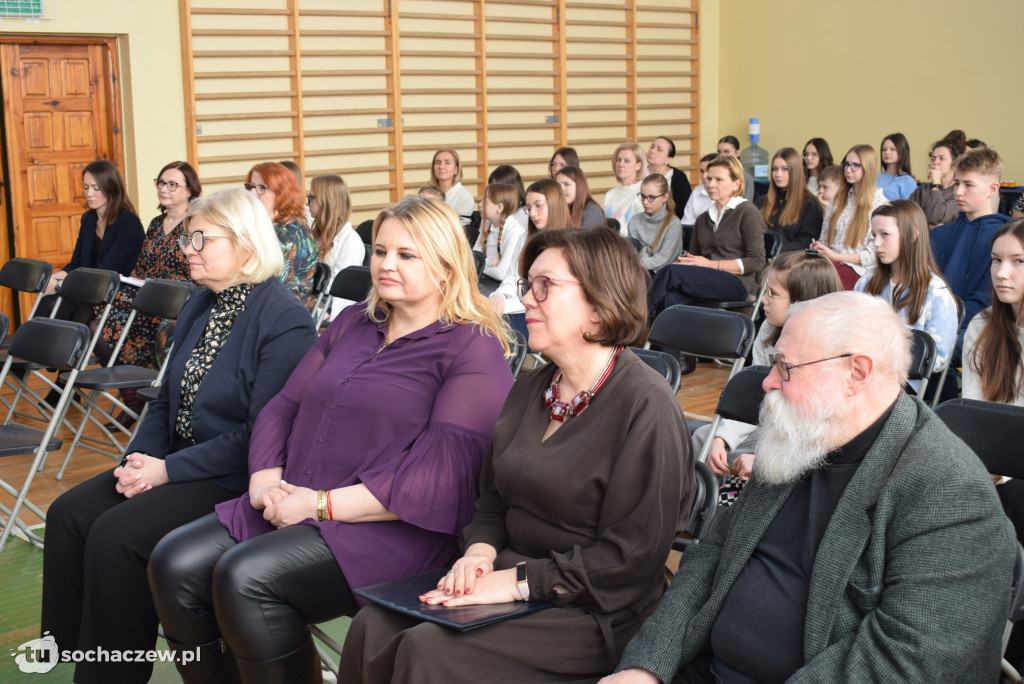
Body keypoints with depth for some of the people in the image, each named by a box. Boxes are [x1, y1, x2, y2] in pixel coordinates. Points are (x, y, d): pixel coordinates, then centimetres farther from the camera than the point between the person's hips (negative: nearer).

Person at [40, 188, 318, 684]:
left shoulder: (284, 321, -17)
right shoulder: (200, 308, 12)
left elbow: (261, 434, -21)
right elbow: (167, 401, 17)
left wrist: (168, 470, -19)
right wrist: (139, 457, -2)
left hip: (235, 478, -9)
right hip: (174, 461, 9)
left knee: (117, 533, -22)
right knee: (69, 513, -4)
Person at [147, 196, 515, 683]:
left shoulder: (474, 350, -6)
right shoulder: (352, 323, 19)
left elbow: (442, 475, -17)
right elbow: (283, 407, 19)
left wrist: (322, 504, -17)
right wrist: (265, 481, -2)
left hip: (393, 530, -7)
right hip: (291, 510, 8)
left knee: (244, 578, -27)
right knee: (174, 565, -11)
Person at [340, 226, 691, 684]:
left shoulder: (646, 406, -14)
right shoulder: (529, 392, 12)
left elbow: (630, 559, -17)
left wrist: (518, 581, -18)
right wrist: (479, 553, -4)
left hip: (596, 613, -7)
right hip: (511, 576, 7)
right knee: (372, 627, -15)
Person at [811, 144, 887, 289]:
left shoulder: (879, 204, 1)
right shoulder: (838, 200, 20)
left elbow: (874, 253, -5)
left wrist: (836, 256, -12)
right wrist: (818, 248, -5)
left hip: (857, 269, -5)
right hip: (830, 262, 5)